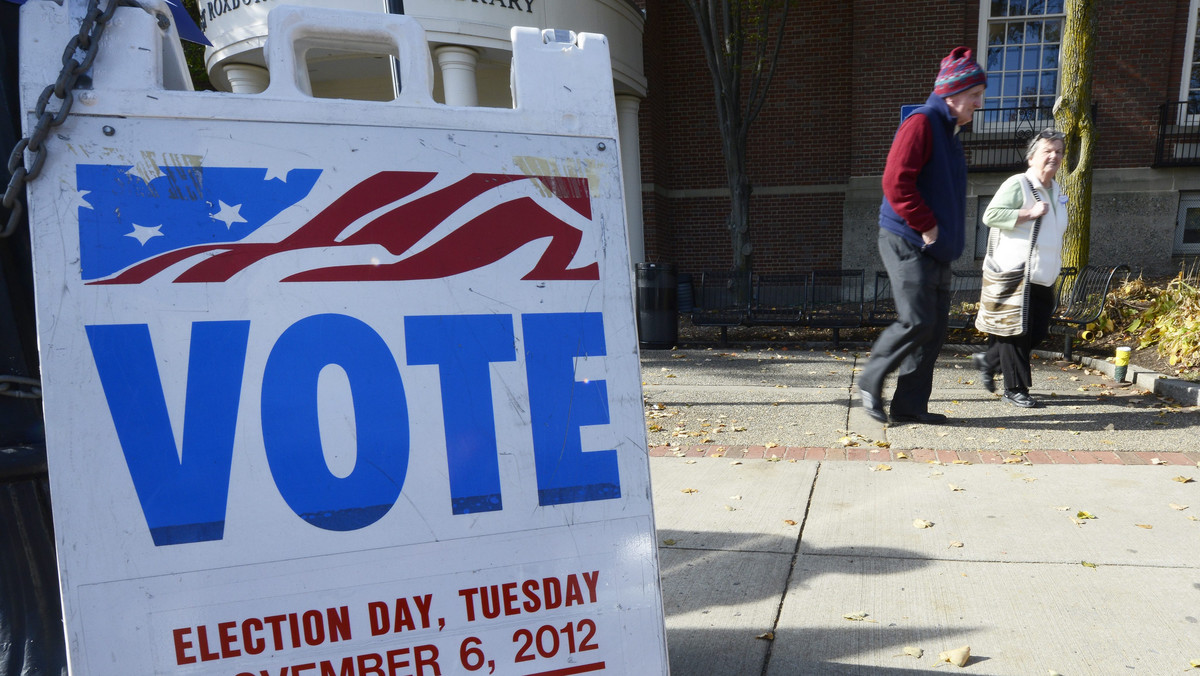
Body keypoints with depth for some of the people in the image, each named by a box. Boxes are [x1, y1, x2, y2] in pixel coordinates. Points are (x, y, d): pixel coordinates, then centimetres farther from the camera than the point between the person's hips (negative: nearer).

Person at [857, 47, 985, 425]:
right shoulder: (921, 124, -9)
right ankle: (871, 380, 7)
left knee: (935, 327, 7)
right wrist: (926, 225, -17)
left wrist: (948, 233, 15)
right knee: (917, 322, -13)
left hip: (936, 249, 10)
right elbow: (896, 182, -21)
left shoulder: (949, 132, 21)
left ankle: (910, 405, 13)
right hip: (908, 243, -10)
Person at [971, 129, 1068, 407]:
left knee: (1038, 331, 7)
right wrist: (1030, 213, -22)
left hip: (1043, 277, 9)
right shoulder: (1018, 184, -8)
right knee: (1017, 332, -3)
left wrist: (1056, 259, 27)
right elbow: (990, 215, -20)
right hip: (1016, 273, -8)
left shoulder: (1057, 191, 18)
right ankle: (1015, 388, 7)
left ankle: (988, 359, 25)